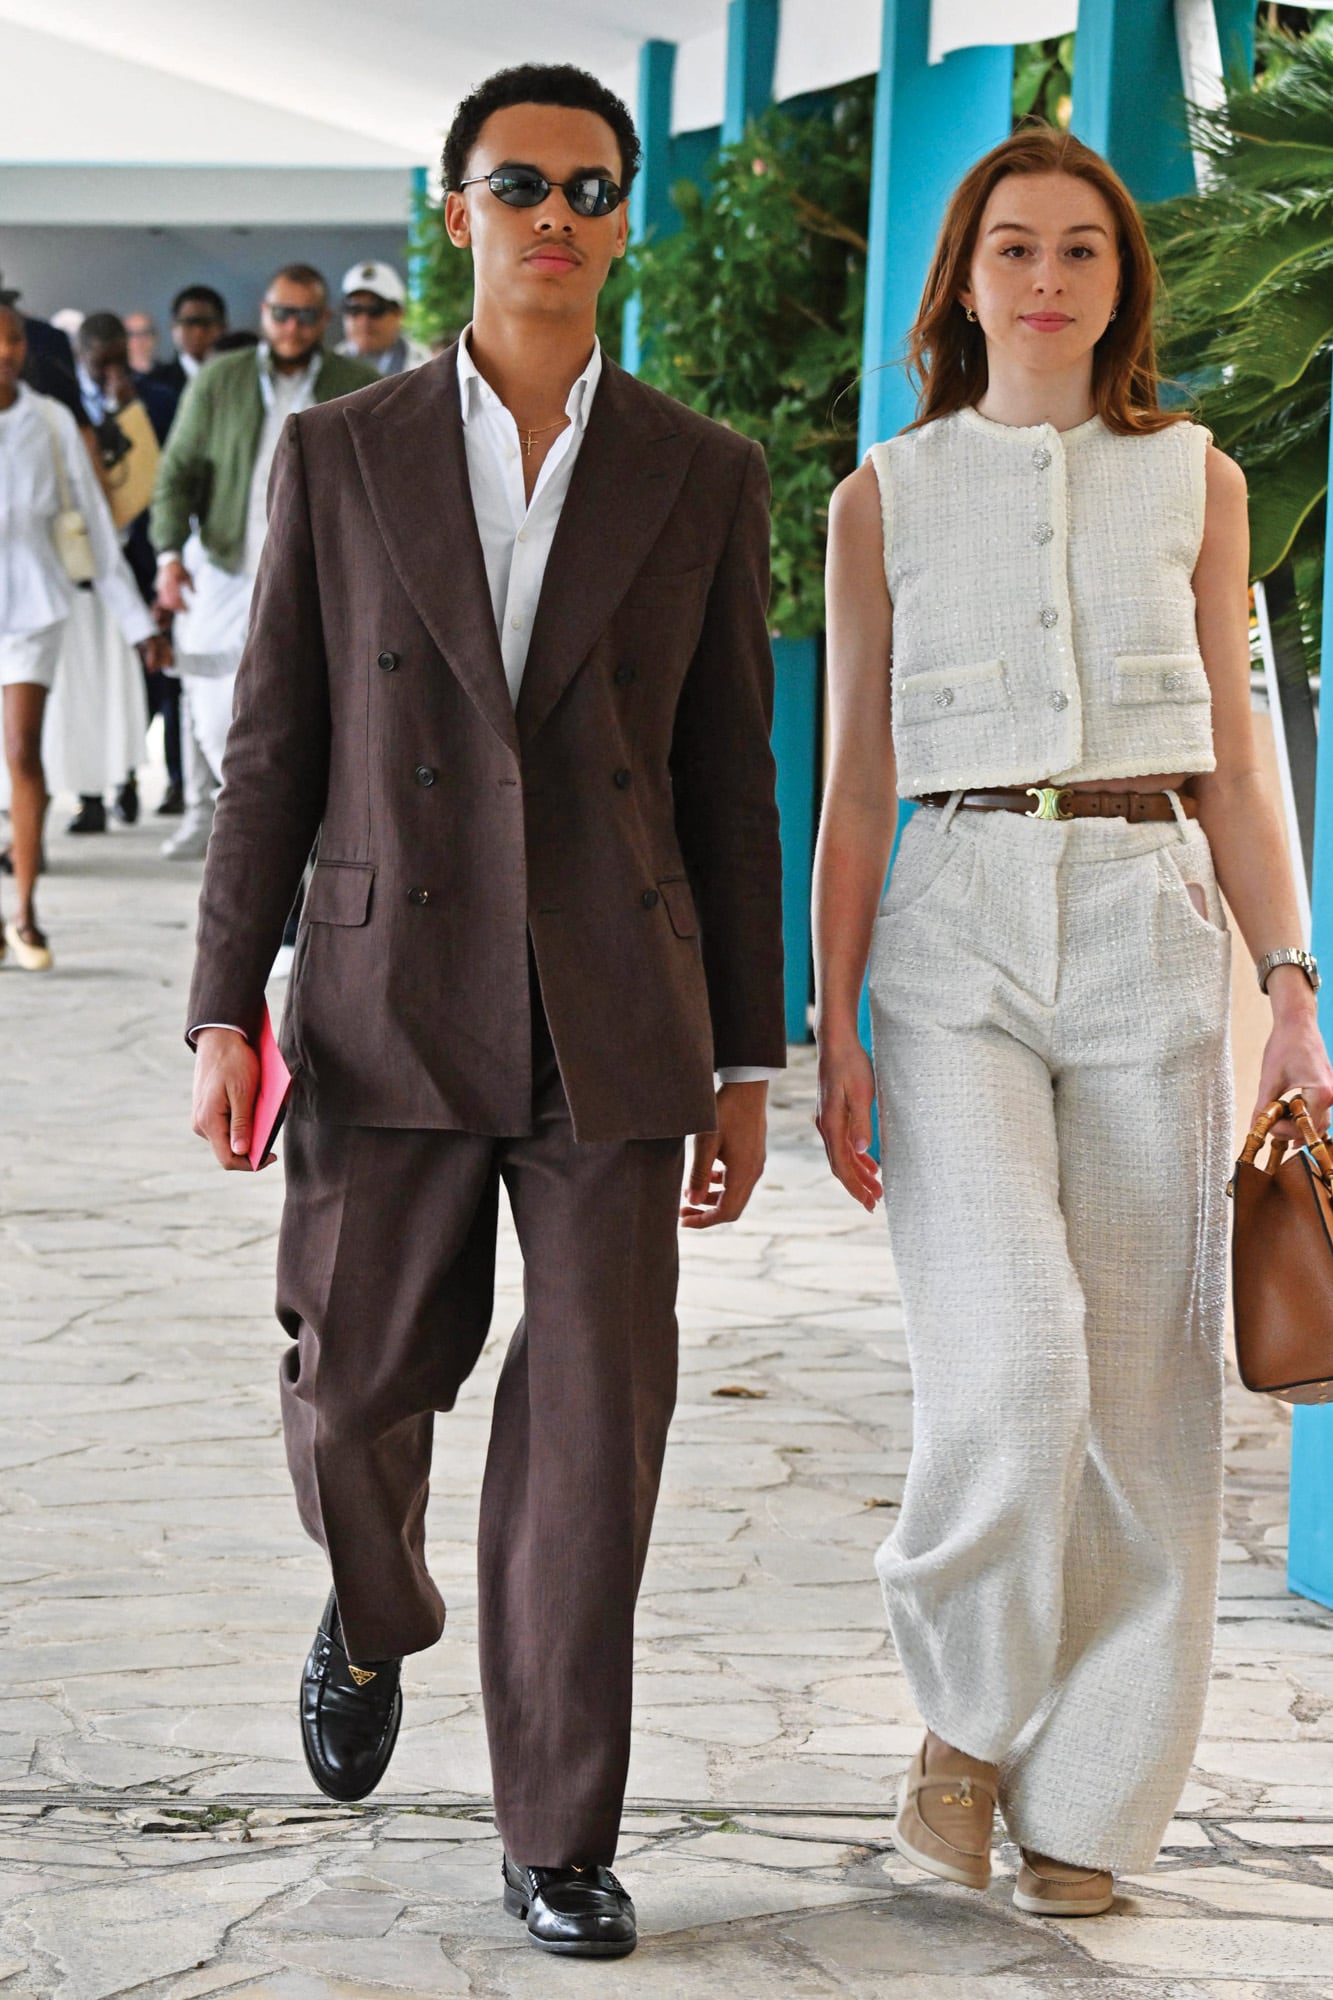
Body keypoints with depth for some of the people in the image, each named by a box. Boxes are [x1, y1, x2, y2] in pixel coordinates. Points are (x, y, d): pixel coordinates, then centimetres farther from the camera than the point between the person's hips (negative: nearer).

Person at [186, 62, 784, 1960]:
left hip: (614, 1025, 0)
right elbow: (274, 750, 5)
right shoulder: (340, 457, 4)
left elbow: (729, 784, 7)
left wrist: (746, 1060, 5)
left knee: (593, 1432, -3)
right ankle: (376, 1612, 41)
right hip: (390, 1010, 0)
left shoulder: (706, 479, 5)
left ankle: (560, 1843, 8)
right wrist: (227, 1008, -2)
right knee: (356, 1394, 6)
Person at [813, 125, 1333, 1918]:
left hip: (1152, 929, 1)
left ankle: (1087, 1797, 14)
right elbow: (855, 791, 9)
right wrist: (831, 1030, 3)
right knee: (1007, 1365, -18)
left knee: (1140, 1383, 0)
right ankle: (966, 1703, 7)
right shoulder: (885, 502, 9)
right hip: (957, 930, -1)